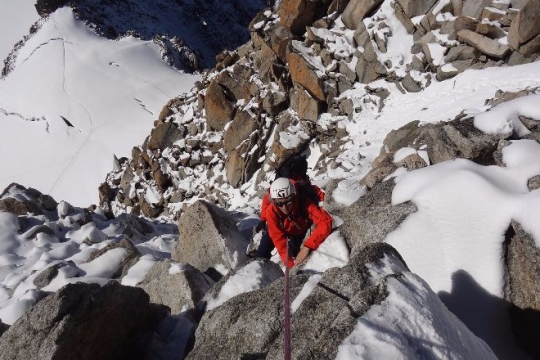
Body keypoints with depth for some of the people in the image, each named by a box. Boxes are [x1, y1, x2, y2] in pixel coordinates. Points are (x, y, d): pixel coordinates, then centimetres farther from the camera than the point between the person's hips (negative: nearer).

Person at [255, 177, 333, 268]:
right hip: (278, 230, 0)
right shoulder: (271, 212, -38)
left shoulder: (304, 203, -41)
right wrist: (291, 264, -42)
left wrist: (307, 247, -55)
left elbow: (326, 222, -50)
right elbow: (279, 240, -34)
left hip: (300, 230, 1)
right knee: (261, 255, -5)